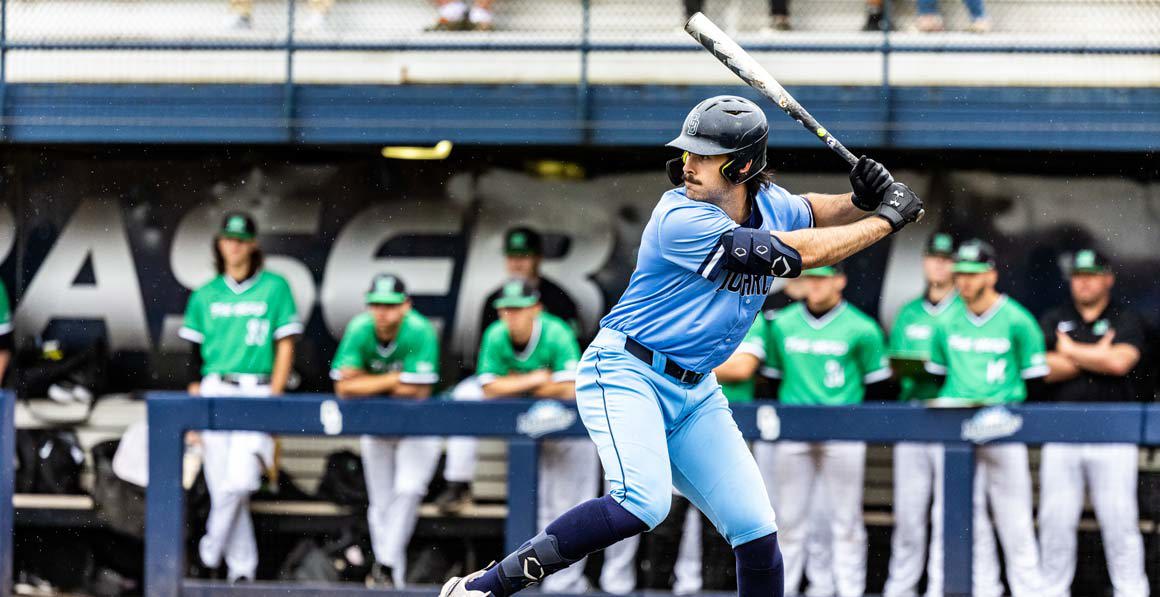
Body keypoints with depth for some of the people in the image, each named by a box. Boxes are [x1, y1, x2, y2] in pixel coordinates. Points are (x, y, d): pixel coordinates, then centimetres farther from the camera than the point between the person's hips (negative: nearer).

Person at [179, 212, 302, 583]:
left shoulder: (274, 288, 4)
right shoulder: (206, 295, 12)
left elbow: (286, 347, 1)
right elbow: (195, 356, 13)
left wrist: (273, 401, -7)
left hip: (258, 394, -3)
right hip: (215, 392, 3)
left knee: (240, 480, -19)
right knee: (221, 487, -1)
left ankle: (211, 549, -2)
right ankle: (241, 569, 7)